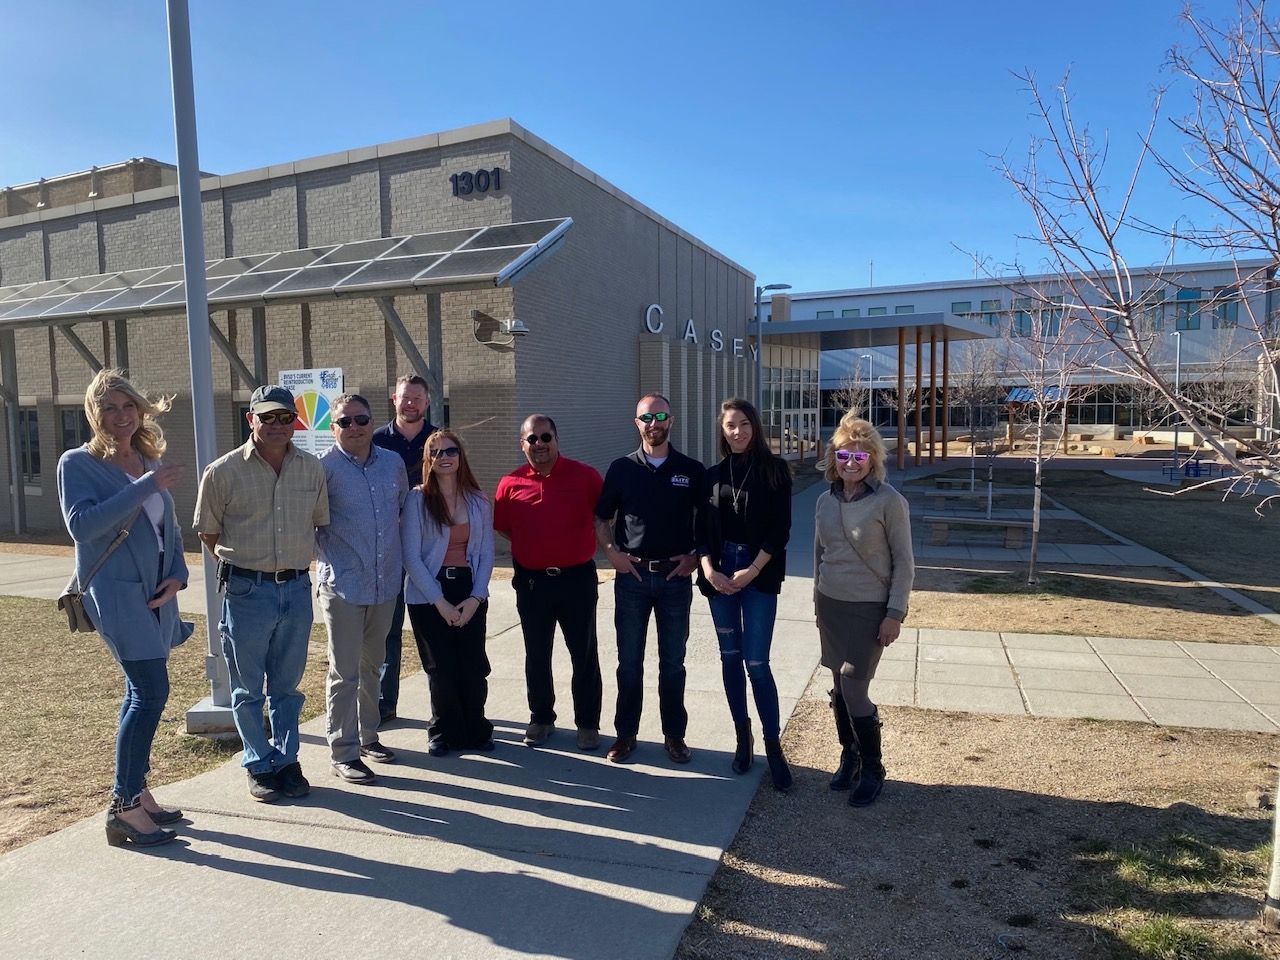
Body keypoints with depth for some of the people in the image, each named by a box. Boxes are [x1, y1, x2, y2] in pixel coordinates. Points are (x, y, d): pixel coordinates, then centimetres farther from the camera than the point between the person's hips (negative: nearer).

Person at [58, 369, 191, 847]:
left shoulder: (150, 461, 12)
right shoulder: (78, 463, -5)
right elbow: (81, 524, -19)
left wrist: (177, 575, 1)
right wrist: (144, 487, -23)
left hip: (154, 593, 6)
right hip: (116, 593, -6)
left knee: (141, 692, 12)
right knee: (151, 691, -11)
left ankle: (135, 793, 23)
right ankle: (125, 809, -2)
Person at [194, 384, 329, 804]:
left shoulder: (312, 469, 1)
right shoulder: (224, 471, -7)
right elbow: (208, 532, 3)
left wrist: (294, 563, 11)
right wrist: (238, 566, 5)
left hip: (297, 588, 3)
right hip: (247, 591, -2)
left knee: (287, 685, 15)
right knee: (248, 688, 10)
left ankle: (287, 760, 29)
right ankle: (260, 765, 25)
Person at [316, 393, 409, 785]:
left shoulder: (393, 463, 6)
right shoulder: (324, 467, -10)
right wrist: (324, 554, -6)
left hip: (386, 581, 5)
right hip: (343, 585, -5)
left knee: (372, 665, 18)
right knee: (344, 671, 1)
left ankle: (367, 735, 32)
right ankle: (343, 753, 11)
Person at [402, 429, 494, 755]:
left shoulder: (478, 501, 5)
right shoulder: (417, 499, -5)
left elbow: (486, 553, 5)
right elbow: (411, 557, -8)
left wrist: (475, 598, -7)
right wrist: (440, 602, -11)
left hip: (470, 595, 2)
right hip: (428, 596, -2)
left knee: (474, 667, 0)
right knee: (441, 668, 4)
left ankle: (474, 731, 21)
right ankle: (444, 732, 25)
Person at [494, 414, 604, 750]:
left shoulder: (585, 476, -5)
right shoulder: (510, 483, -1)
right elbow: (501, 526, 11)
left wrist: (605, 546, -1)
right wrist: (529, 546, 3)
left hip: (577, 578, -1)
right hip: (531, 581, 2)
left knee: (584, 654, 7)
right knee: (536, 655, 14)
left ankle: (588, 723, 21)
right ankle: (541, 719, 31)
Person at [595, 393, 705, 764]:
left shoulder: (692, 470, 2)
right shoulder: (621, 468, 3)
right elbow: (602, 519, 9)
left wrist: (696, 556, -3)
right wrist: (612, 552, -4)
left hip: (676, 577, 0)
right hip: (631, 576, 1)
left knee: (673, 662, 10)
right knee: (629, 661, 9)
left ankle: (674, 735, 23)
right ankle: (625, 733, 22)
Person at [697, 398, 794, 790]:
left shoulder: (774, 469, -2)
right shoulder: (713, 474, 8)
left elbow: (780, 528, -7)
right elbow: (703, 528, 6)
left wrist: (753, 571, -13)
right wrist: (708, 568, -9)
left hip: (759, 575, -4)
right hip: (720, 574, 4)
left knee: (756, 663, -5)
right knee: (730, 658, 10)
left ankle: (773, 745, 8)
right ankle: (742, 737, 23)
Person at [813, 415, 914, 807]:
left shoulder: (889, 501, -12)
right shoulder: (826, 501, 4)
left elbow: (903, 562, -9)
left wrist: (895, 614, -12)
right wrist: (818, 602, 16)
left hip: (869, 609, -5)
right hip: (831, 605, 5)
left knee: (854, 689, -6)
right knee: (839, 687, 11)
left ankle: (872, 768, 15)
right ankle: (849, 757, 30)